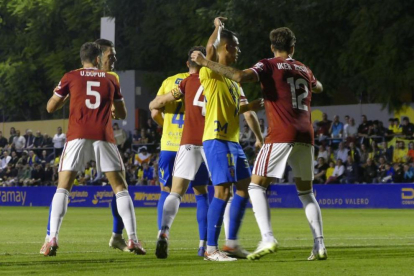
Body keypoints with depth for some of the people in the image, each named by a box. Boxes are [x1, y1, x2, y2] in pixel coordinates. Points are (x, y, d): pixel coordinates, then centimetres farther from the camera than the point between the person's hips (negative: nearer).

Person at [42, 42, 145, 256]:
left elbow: (50, 107, 13)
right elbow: (122, 114, 21)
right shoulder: (111, 80, 14)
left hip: (77, 136, -1)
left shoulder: (70, 77, 8)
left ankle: (52, 239, -10)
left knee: (63, 188, 3)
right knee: (120, 188, 8)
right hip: (104, 138, 1)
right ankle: (133, 240, 0)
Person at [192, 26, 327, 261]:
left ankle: (268, 238, -17)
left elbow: (240, 76, -19)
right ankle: (319, 245, 5)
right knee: (306, 192, 15)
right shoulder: (304, 70, 18)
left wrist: (205, 62, -13)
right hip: (305, 136, 6)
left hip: (281, 136, -5)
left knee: (257, 186, 0)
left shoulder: (269, 66, 0)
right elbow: (318, 87, 41)